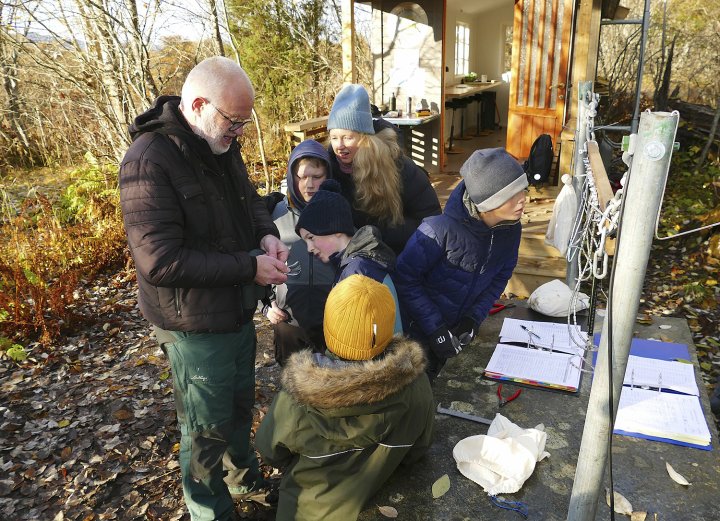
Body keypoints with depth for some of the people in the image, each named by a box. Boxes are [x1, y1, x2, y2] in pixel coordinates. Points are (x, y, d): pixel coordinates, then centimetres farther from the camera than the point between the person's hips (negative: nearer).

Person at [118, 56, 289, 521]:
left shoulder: (220, 145, 0)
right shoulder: (149, 162, -26)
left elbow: (249, 198, 14)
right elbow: (160, 262, -29)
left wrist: (267, 234, -8)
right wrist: (249, 268, -26)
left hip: (238, 309, 8)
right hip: (195, 324, -8)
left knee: (241, 401, 27)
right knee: (207, 427, 12)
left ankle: (244, 475, 53)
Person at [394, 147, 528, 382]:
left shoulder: (511, 229, -15)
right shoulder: (442, 229, -35)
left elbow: (500, 276, 0)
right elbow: (406, 278, -27)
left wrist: (475, 317, -12)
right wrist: (434, 329, -26)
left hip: (456, 327, 5)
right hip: (417, 329, -5)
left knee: (427, 383, 29)